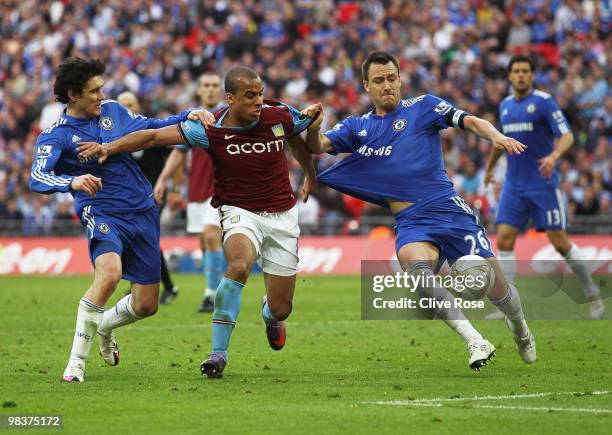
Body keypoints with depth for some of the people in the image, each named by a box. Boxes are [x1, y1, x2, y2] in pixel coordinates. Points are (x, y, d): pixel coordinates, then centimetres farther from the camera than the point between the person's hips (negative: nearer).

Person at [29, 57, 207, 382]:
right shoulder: (56, 135, -9)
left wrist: (186, 117, 8)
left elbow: (149, 128, 24)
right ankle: (77, 360, -24)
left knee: (146, 304, 5)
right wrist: (72, 182, -43)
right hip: (102, 214, -6)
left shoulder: (113, 110, 8)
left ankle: (104, 326, 40)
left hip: (143, 213, 6)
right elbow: (37, 179, -24)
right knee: (109, 273, -35)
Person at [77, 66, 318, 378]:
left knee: (281, 308, 2)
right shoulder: (211, 129, -16)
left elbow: (298, 138, 15)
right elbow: (156, 136, -16)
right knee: (239, 265, -36)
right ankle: (218, 353, -27)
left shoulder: (280, 116, -9)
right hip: (240, 212, -2)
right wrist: (111, 147, -27)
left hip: (282, 215, 3)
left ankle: (270, 312, 44)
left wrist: (310, 174, 29)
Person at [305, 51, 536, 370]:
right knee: (418, 274, -33)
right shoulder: (357, 127, 14)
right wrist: (313, 128, -19)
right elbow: (317, 146, 4)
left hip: (449, 210, -1)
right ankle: (476, 342, -30)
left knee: (494, 286, -2)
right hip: (410, 224, 1)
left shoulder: (422, 107, 6)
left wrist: (496, 136, -23)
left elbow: (470, 122, -2)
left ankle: (521, 330, 33)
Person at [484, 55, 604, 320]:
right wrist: (490, 164, 39)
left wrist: (554, 156, -34)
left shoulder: (544, 101, -8)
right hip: (514, 185, 5)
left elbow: (567, 136, -15)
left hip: (543, 185, -5)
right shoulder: (505, 105, 10)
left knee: (560, 243, -4)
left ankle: (593, 295, 13)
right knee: (504, 240, -7)